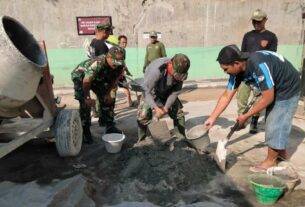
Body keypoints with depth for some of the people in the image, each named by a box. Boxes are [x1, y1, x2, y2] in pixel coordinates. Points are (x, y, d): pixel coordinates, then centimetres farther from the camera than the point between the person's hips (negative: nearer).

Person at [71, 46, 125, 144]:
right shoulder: (97, 64, -43)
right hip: (81, 75, -6)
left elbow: (114, 80, -6)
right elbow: (86, 82, -32)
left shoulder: (120, 65, -24)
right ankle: (85, 131, -3)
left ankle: (110, 127, 14)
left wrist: (109, 94, -10)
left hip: (98, 78, 6)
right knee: (85, 103, -17)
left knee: (108, 99, 1)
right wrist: (87, 98, -23)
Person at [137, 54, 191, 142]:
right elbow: (146, 91, -35)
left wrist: (166, 107, -25)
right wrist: (156, 108, -45)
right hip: (151, 93, -4)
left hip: (167, 93, 4)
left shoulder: (180, 73, -25)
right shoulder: (157, 70, -41)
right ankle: (141, 141, 6)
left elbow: (175, 92, -15)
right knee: (143, 115, -17)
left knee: (178, 113, 1)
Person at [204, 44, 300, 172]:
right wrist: (212, 118, -9)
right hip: (273, 89, 8)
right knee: (272, 123, 18)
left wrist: (246, 116, -22)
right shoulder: (237, 70, -14)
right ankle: (281, 152, 39)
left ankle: (270, 161, 15)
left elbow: (267, 99, -31)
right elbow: (226, 96, -8)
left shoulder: (259, 65, -39)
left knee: (276, 124, -3)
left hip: (287, 89, -8)